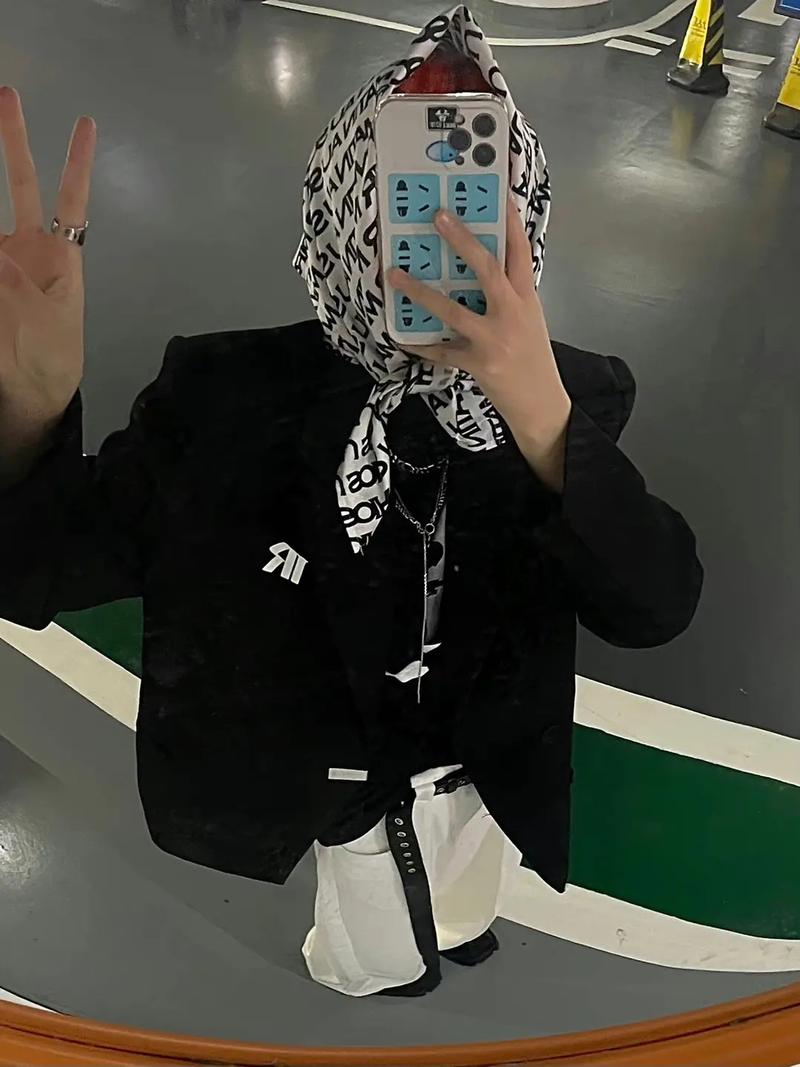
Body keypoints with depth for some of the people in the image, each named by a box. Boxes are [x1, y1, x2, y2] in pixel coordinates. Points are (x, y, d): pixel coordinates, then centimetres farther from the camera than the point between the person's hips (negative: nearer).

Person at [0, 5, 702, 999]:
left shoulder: (570, 391, -22)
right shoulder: (233, 391, -27)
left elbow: (658, 610, -30)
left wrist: (547, 419, -48)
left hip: (496, 780, 2)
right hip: (344, 789, -1)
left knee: (463, 911, 38)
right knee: (374, 955, 32)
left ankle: (459, 924, 76)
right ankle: (369, 966, 70)